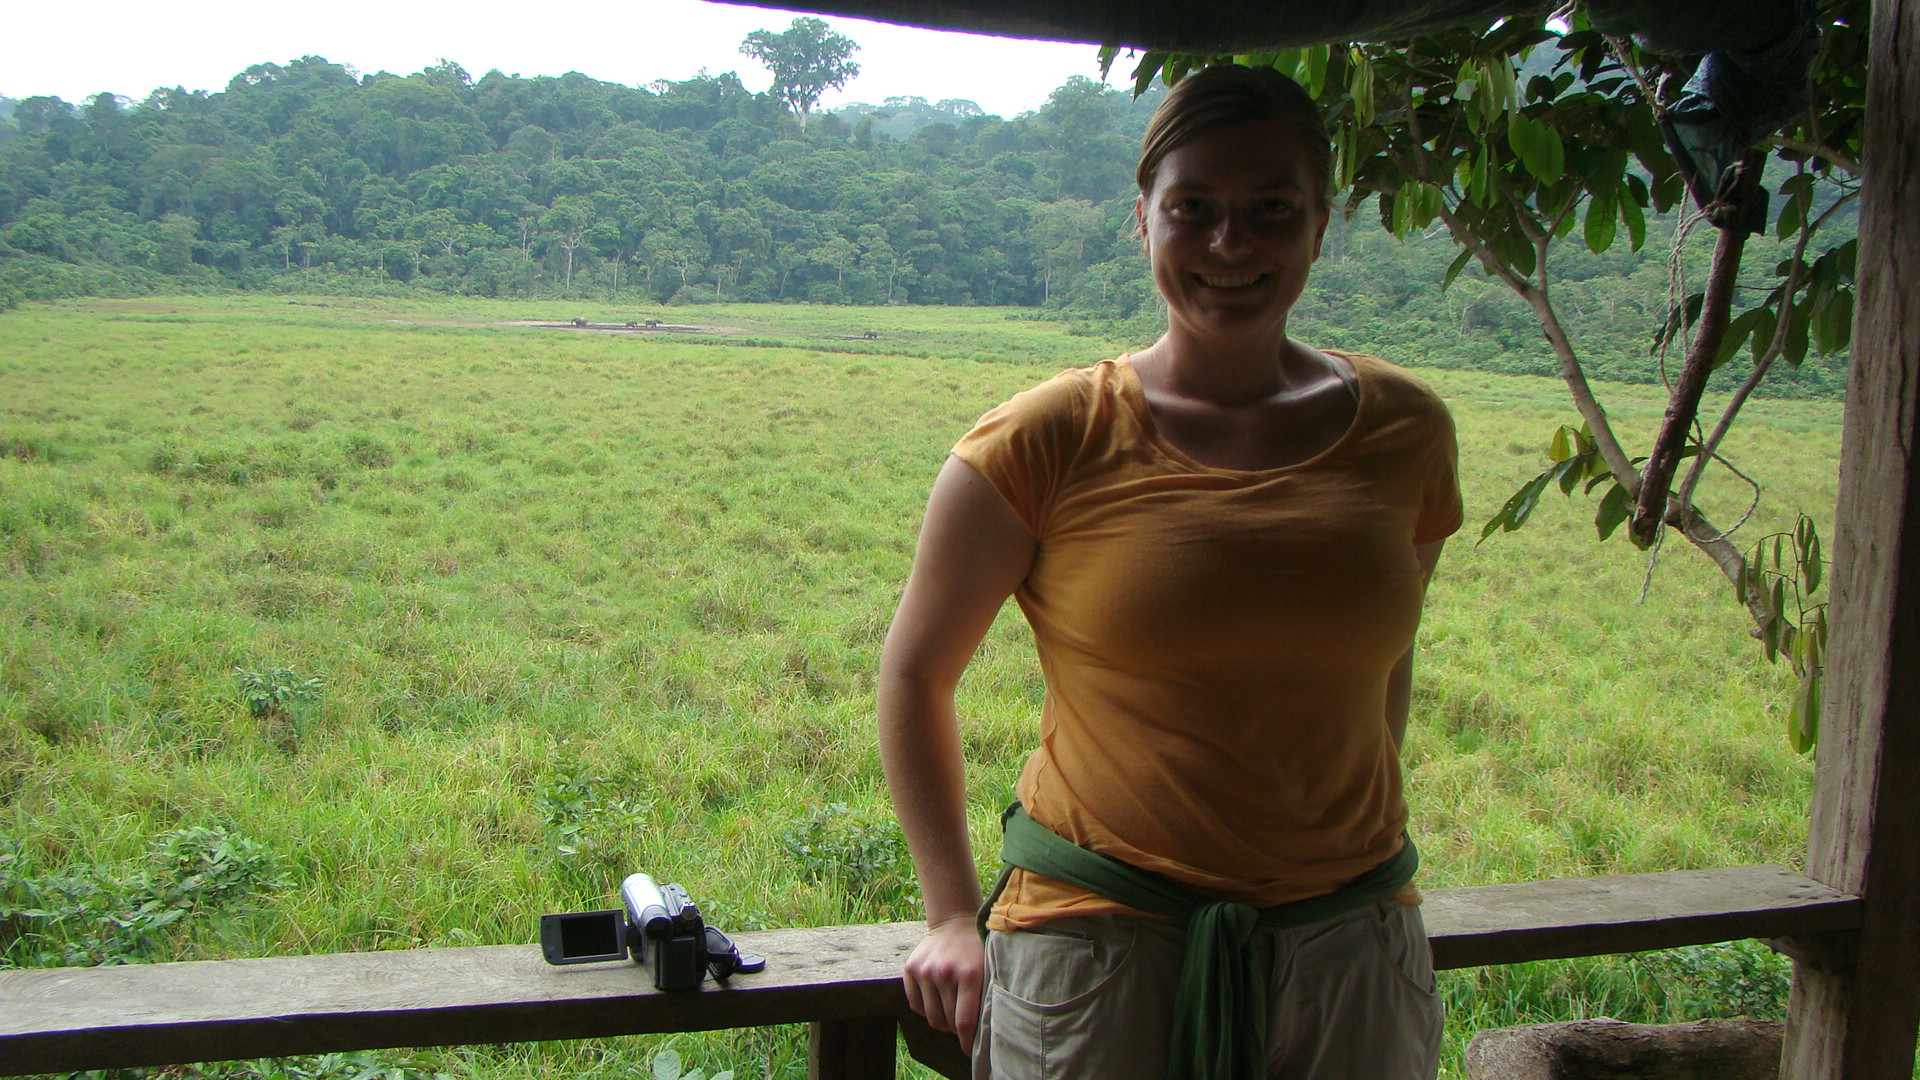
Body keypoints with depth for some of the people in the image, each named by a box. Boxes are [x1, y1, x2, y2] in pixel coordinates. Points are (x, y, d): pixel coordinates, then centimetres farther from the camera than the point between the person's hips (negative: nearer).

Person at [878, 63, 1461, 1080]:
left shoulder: (1404, 432, 0)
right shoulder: (1047, 443, -10)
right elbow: (916, 668, 1)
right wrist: (953, 917, 1)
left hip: (1348, 955, 3)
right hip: (1094, 946, -3)